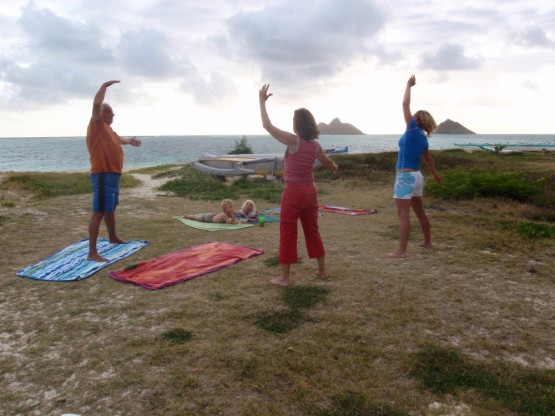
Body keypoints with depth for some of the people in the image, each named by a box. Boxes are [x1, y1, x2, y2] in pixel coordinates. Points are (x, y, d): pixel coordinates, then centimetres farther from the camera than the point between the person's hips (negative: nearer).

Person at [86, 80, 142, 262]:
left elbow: (117, 139, 41)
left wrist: (130, 141, 28)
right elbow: (96, 105, -26)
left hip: (113, 174, 10)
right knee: (99, 212, -13)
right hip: (103, 175, -10)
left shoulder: (107, 128, 19)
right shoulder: (97, 125, -9)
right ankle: (92, 253, -14)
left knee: (110, 208, 24)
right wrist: (104, 86, -26)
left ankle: (113, 237, 43)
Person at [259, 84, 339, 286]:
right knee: (312, 230, 19)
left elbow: (267, 125, -13)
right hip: (310, 190, 7)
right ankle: (322, 270, 28)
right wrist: (334, 167, 49)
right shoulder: (315, 144, 5)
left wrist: (262, 101, -3)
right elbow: (326, 161, 26)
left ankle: (284, 277, 8)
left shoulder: (293, 140, -14)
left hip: (293, 191, -6)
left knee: (287, 234, 2)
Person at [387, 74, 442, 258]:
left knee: (403, 215, -8)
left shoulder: (413, 131, -11)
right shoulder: (423, 138, 10)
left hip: (406, 176, -9)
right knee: (420, 212, 20)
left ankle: (401, 251, -7)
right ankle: (427, 241, 34)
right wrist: (435, 175, 37)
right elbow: (428, 159, 24)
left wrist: (409, 85, 4)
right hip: (416, 176, 9)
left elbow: (405, 105, -9)